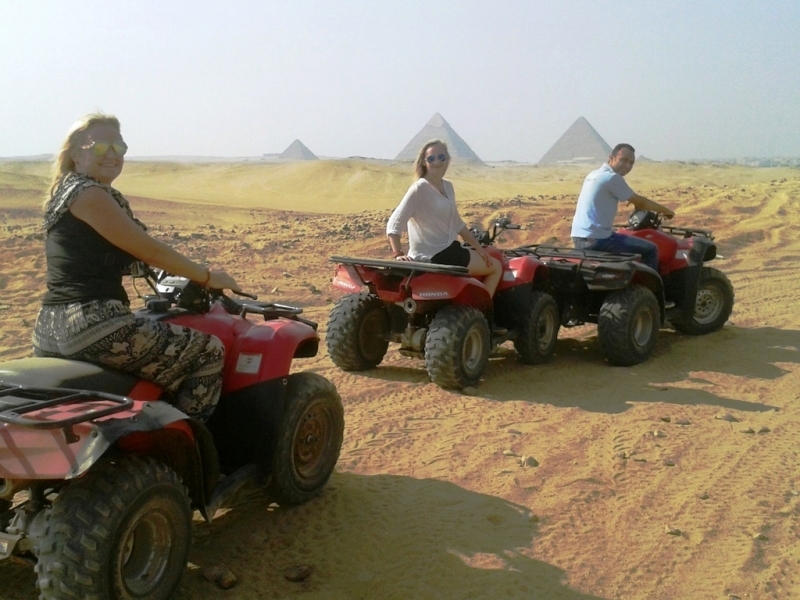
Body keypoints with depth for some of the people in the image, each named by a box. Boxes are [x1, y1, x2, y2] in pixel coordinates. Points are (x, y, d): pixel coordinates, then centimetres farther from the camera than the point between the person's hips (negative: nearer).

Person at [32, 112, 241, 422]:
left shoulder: (65, 191, 18)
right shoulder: (89, 194, -11)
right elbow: (149, 250, -10)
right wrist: (207, 276, 2)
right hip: (94, 325, -10)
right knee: (209, 351, -2)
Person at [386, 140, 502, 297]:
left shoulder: (447, 186, 9)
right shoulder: (419, 189, -16)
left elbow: (457, 224, 17)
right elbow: (394, 225, -21)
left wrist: (478, 247, 13)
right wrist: (398, 254, -32)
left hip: (448, 249, 8)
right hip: (432, 255, -8)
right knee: (495, 267, 0)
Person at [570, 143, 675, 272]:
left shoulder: (594, 174, 15)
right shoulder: (612, 177, -12)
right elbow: (640, 202, -3)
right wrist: (664, 210, 10)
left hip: (579, 238, 10)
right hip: (596, 239, -10)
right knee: (650, 249, -1)